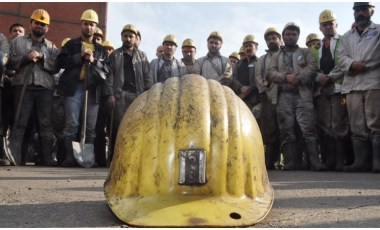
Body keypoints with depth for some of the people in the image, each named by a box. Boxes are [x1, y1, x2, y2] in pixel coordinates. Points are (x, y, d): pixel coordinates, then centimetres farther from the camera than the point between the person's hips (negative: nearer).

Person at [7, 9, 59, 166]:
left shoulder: (52, 47, 18)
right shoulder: (18, 42, 15)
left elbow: (56, 68, 5)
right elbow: (10, 62, 5)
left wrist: (42, 57, -9)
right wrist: (26, 58, -10)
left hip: (45, 88, 1)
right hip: (23, 86, -1)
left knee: (45, 123, 0)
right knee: (19, 122, -4)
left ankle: (47, 158, 3)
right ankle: (13, 157, -5)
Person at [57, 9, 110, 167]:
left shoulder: (101, 49, 20)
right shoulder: (71, 44, 15)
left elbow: (107, 69, 9)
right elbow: (61, 61, 1)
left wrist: (94, 61, -7)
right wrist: (80, 56, -9)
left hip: (93, 90, 2)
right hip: (74, 88, -2)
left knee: (91, 127, 2)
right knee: (71, 124, -6)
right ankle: (70, 157, -3)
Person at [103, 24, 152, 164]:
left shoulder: (142, 56, 17)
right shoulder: (115, 55, 13)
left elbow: (147, 77, 11)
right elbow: (110, 75, 4)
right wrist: (110, 94, -8)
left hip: (138, 94, 2)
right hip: (120, 94, -1)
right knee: (118, 126, -6)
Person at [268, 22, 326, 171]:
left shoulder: (305, 52, 19)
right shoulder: (276, 56, 22)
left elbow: (312, 68, 2)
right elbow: (272, 73, 7)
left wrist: (297, 79, -12)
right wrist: (286, 77, -12)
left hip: (302, 95, -2)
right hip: (283, 96, 2)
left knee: (309, 129, -12)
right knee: (286, 131, -1)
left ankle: (315, 162, -14)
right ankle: (290, 163, 1)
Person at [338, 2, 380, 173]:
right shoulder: (347, 36, 24)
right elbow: (342, 58, 10)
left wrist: (361, 65, -6)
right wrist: (353, 64, -9)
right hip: (352, 85, 4)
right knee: (357, 127, 2)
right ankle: (361, 161, 5)